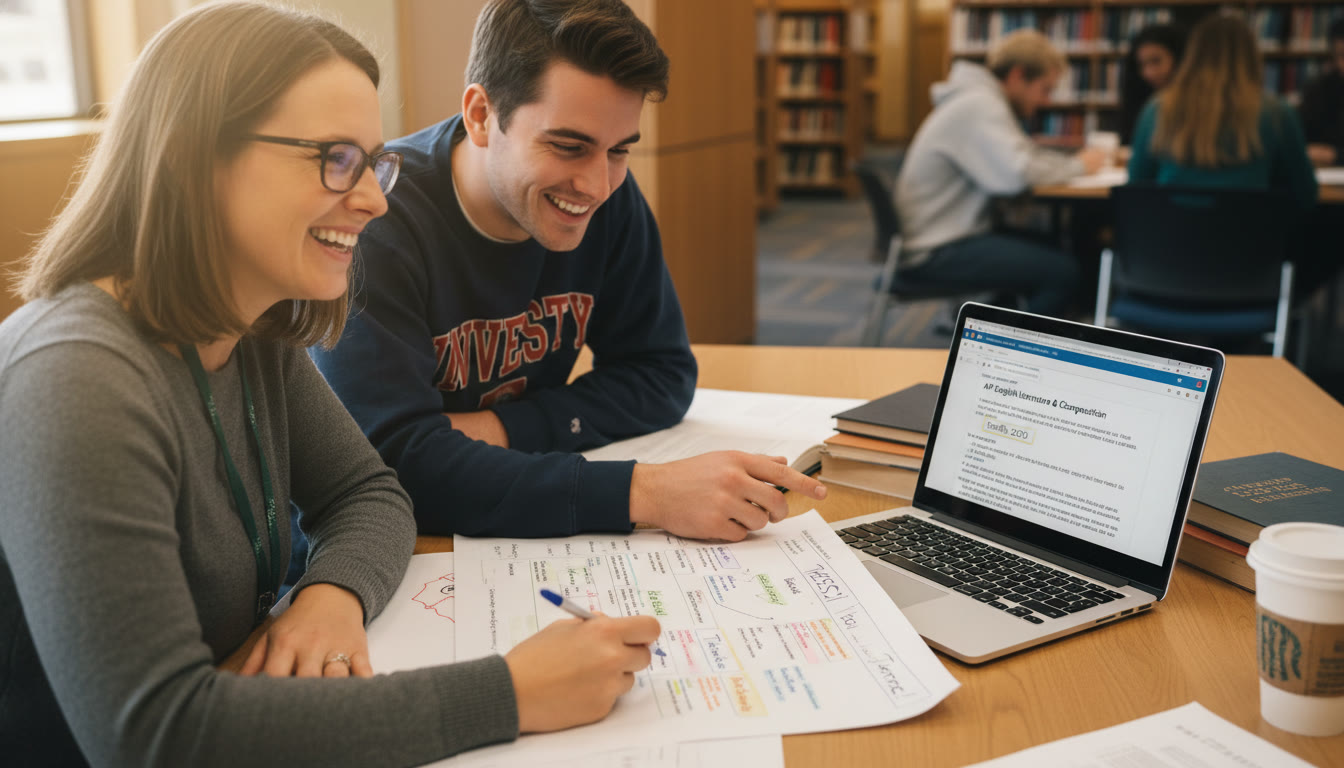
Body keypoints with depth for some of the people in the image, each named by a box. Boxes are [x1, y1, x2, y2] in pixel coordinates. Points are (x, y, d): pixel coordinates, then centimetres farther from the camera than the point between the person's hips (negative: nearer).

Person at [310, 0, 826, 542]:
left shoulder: (610, 200, -6)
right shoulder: (373, 224, -23)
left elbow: (662, 373, -1)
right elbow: (401, 466, -30)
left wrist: (502, 428, -18)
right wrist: (641, 493, -37)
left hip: (527, 539, 3)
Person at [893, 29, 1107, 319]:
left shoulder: (982, 101, 16)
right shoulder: (979, 105, -16)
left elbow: (1022, 156, 23)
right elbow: (1016, 173, -28)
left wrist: (1074, 161, 6)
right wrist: (1078, 166, -11)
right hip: (934, 253, -11)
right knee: (1061, 272, -18)